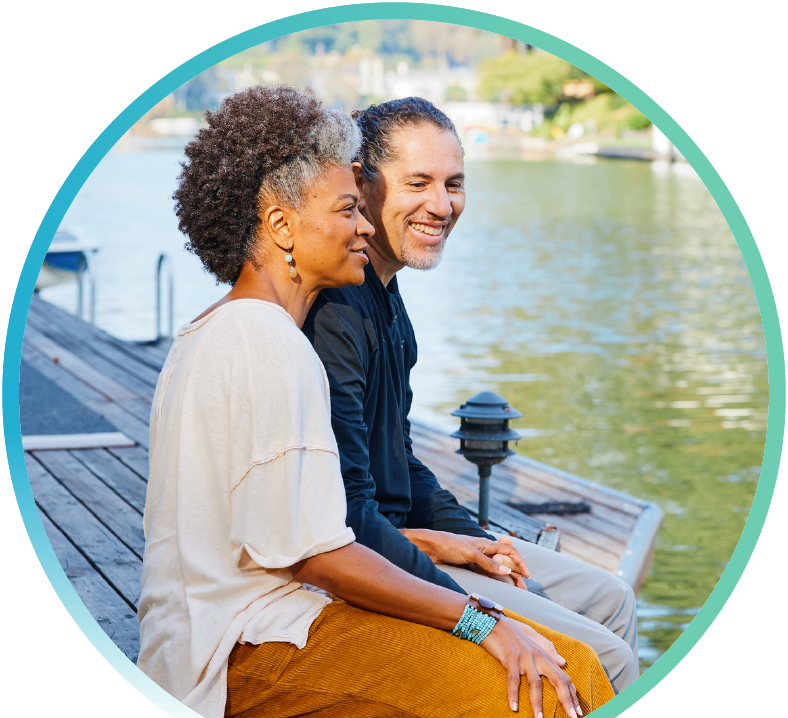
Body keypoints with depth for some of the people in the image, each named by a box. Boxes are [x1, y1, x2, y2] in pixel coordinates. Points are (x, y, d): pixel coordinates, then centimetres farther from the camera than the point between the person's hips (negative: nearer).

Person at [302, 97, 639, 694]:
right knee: (601, 659, -12)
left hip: (403, 533, 11)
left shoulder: (386, 297, 11)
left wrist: (464, 534, 5)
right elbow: (347, 517, -27)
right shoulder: (333, 314, -24)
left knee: (609, 599, 16)